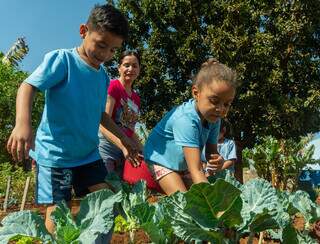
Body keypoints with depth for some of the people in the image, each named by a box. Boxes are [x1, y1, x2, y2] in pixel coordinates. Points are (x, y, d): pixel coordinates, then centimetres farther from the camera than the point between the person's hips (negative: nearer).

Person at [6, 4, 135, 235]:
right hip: (54, 153, -6)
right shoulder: (61, 59, -11)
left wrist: (123, 137, 20)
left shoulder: (103, 76, 8)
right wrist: (23, 122, -38)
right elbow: (28, 86, -20)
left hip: (89, 154, 6)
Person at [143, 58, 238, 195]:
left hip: (184, 164, 7)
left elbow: (211, 151, -2)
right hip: (160, 160, -7)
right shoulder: (186, 119, -36)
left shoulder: (214, 119, -13)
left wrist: (216, 160, -26)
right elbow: (196, 170, -40)